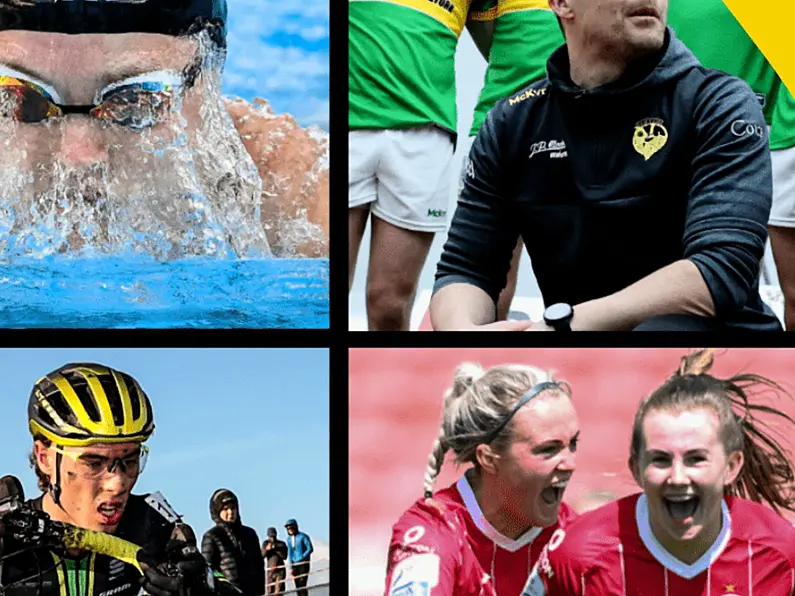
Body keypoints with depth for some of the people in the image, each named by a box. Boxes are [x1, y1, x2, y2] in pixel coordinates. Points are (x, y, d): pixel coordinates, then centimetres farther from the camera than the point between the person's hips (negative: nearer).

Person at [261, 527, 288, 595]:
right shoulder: (265, 543, 6)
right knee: (269, 591, 0)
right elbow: (262, 556, -1)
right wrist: (266, 549, -19)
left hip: (280, 571, -2)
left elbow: (284, 556, -7)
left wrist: (276, 550, -17)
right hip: (270, 570, 2)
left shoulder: (282, 544, 1)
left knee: (278, 591, -8)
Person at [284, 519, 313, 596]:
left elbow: (310, 549, -11)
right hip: (295, 564, 5)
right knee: (297, 586, 3)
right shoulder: (289, 539, 9)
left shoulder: (303, 536, -9)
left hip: (304, 563, -5)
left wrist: (301, 558, -17)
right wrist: (291, 567, 2)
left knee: (302, 584, -12)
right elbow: (290, 552, 8)